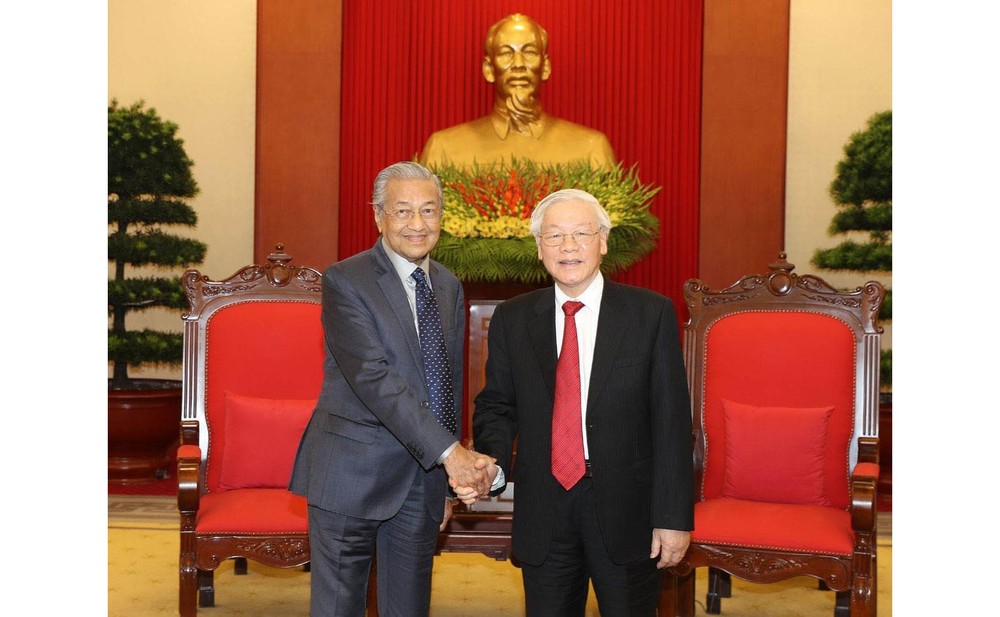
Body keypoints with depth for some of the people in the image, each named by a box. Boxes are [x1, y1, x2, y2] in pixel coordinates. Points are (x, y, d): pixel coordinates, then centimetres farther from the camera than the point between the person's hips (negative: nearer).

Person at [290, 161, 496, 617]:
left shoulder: (449, 287, 10)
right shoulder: (345, 281, -10)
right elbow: (373, 377, -21)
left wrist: (449, 478, 14)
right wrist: (448, 451, -25)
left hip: (424, 476, 5)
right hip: (352, 475, -5)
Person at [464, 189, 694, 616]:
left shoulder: (652, 313, -4)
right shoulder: (512, 319, 3)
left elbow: (672, 420, -6)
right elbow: (497, 405, 7)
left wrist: (674, 517, -8)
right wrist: (492, 462, -14)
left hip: (626, 511, -2)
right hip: (543, 512, 2)